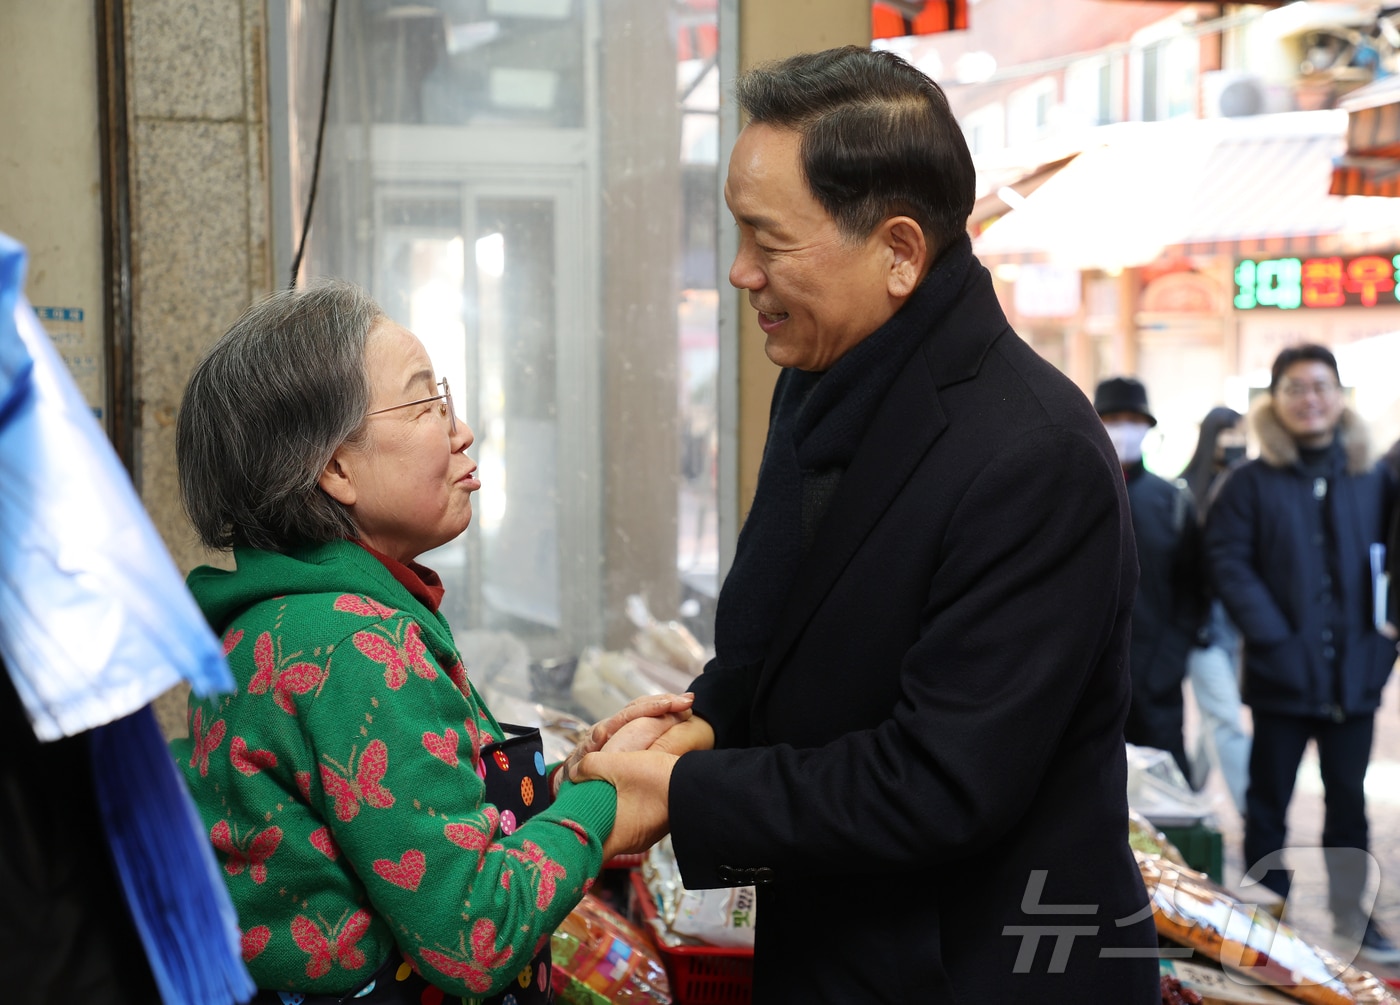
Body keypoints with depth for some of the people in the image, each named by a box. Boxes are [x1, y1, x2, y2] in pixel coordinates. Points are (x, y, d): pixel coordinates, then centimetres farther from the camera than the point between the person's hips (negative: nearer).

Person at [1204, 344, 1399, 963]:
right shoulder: (1252, 483, -3)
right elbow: (1227, 561, -9)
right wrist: (1273, 638, -16)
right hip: (1284, 674, -3)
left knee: (1348, 798, 13)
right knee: (1269, 801, 8)